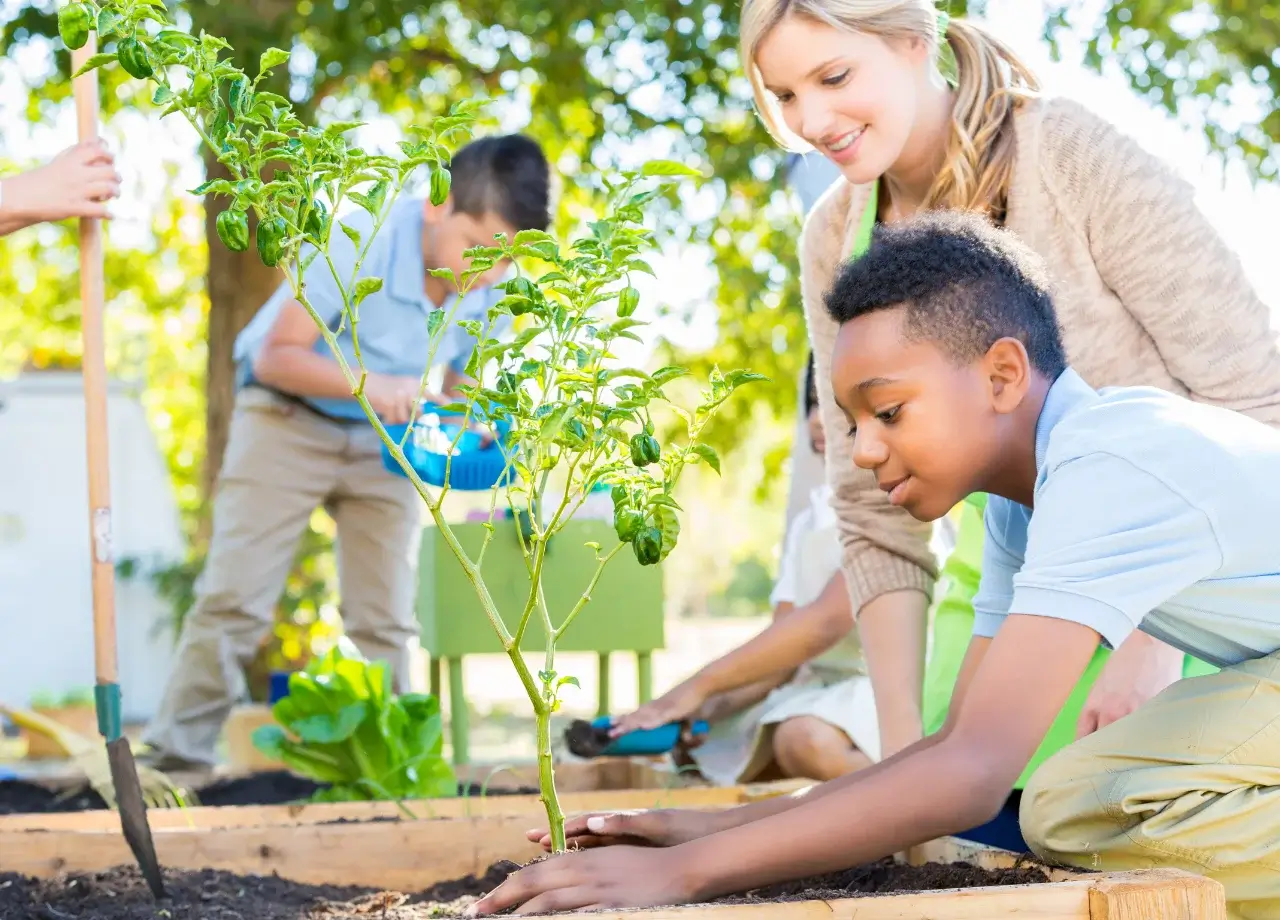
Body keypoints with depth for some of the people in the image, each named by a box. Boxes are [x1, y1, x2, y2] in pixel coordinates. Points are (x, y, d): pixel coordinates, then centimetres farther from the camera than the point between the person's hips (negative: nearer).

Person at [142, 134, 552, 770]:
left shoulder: (491, 292, -12)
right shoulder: (359, 245, -28)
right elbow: (276, 357, -23)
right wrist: (370, 386, -38)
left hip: (384, 443, 4)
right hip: (289, 422, -4)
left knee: (386, 621, 2)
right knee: (235, 598, -9)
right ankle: (175, 755, -2)